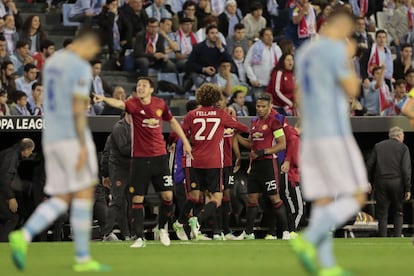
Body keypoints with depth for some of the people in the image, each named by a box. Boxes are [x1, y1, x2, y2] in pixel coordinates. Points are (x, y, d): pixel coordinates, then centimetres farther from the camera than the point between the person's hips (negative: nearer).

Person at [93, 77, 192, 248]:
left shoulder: (160, 104, 3)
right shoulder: (134, 104, -8)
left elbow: (172, 121, 20)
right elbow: (119, 104, -30)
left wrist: (185, 141, 20)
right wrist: (104, 99, -51)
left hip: (159, 157, 2)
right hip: (139, 158, -2)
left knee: (167, 196, -2)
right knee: (137, 198, -2)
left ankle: (162, 228, 22)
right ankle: (140, 238, 4)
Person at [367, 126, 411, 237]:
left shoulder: (378, 146, 11)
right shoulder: (403, 148, 3)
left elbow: (369, 166, 6)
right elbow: (406, 169, -5)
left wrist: (369, 182, 12)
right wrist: (408, 188, -5)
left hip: (381, 182, 2)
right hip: (397, 182, -2)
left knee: (382, 213, 5)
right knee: (398, 212, 10)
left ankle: (382, 238, 3)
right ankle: (397, 235, 0)